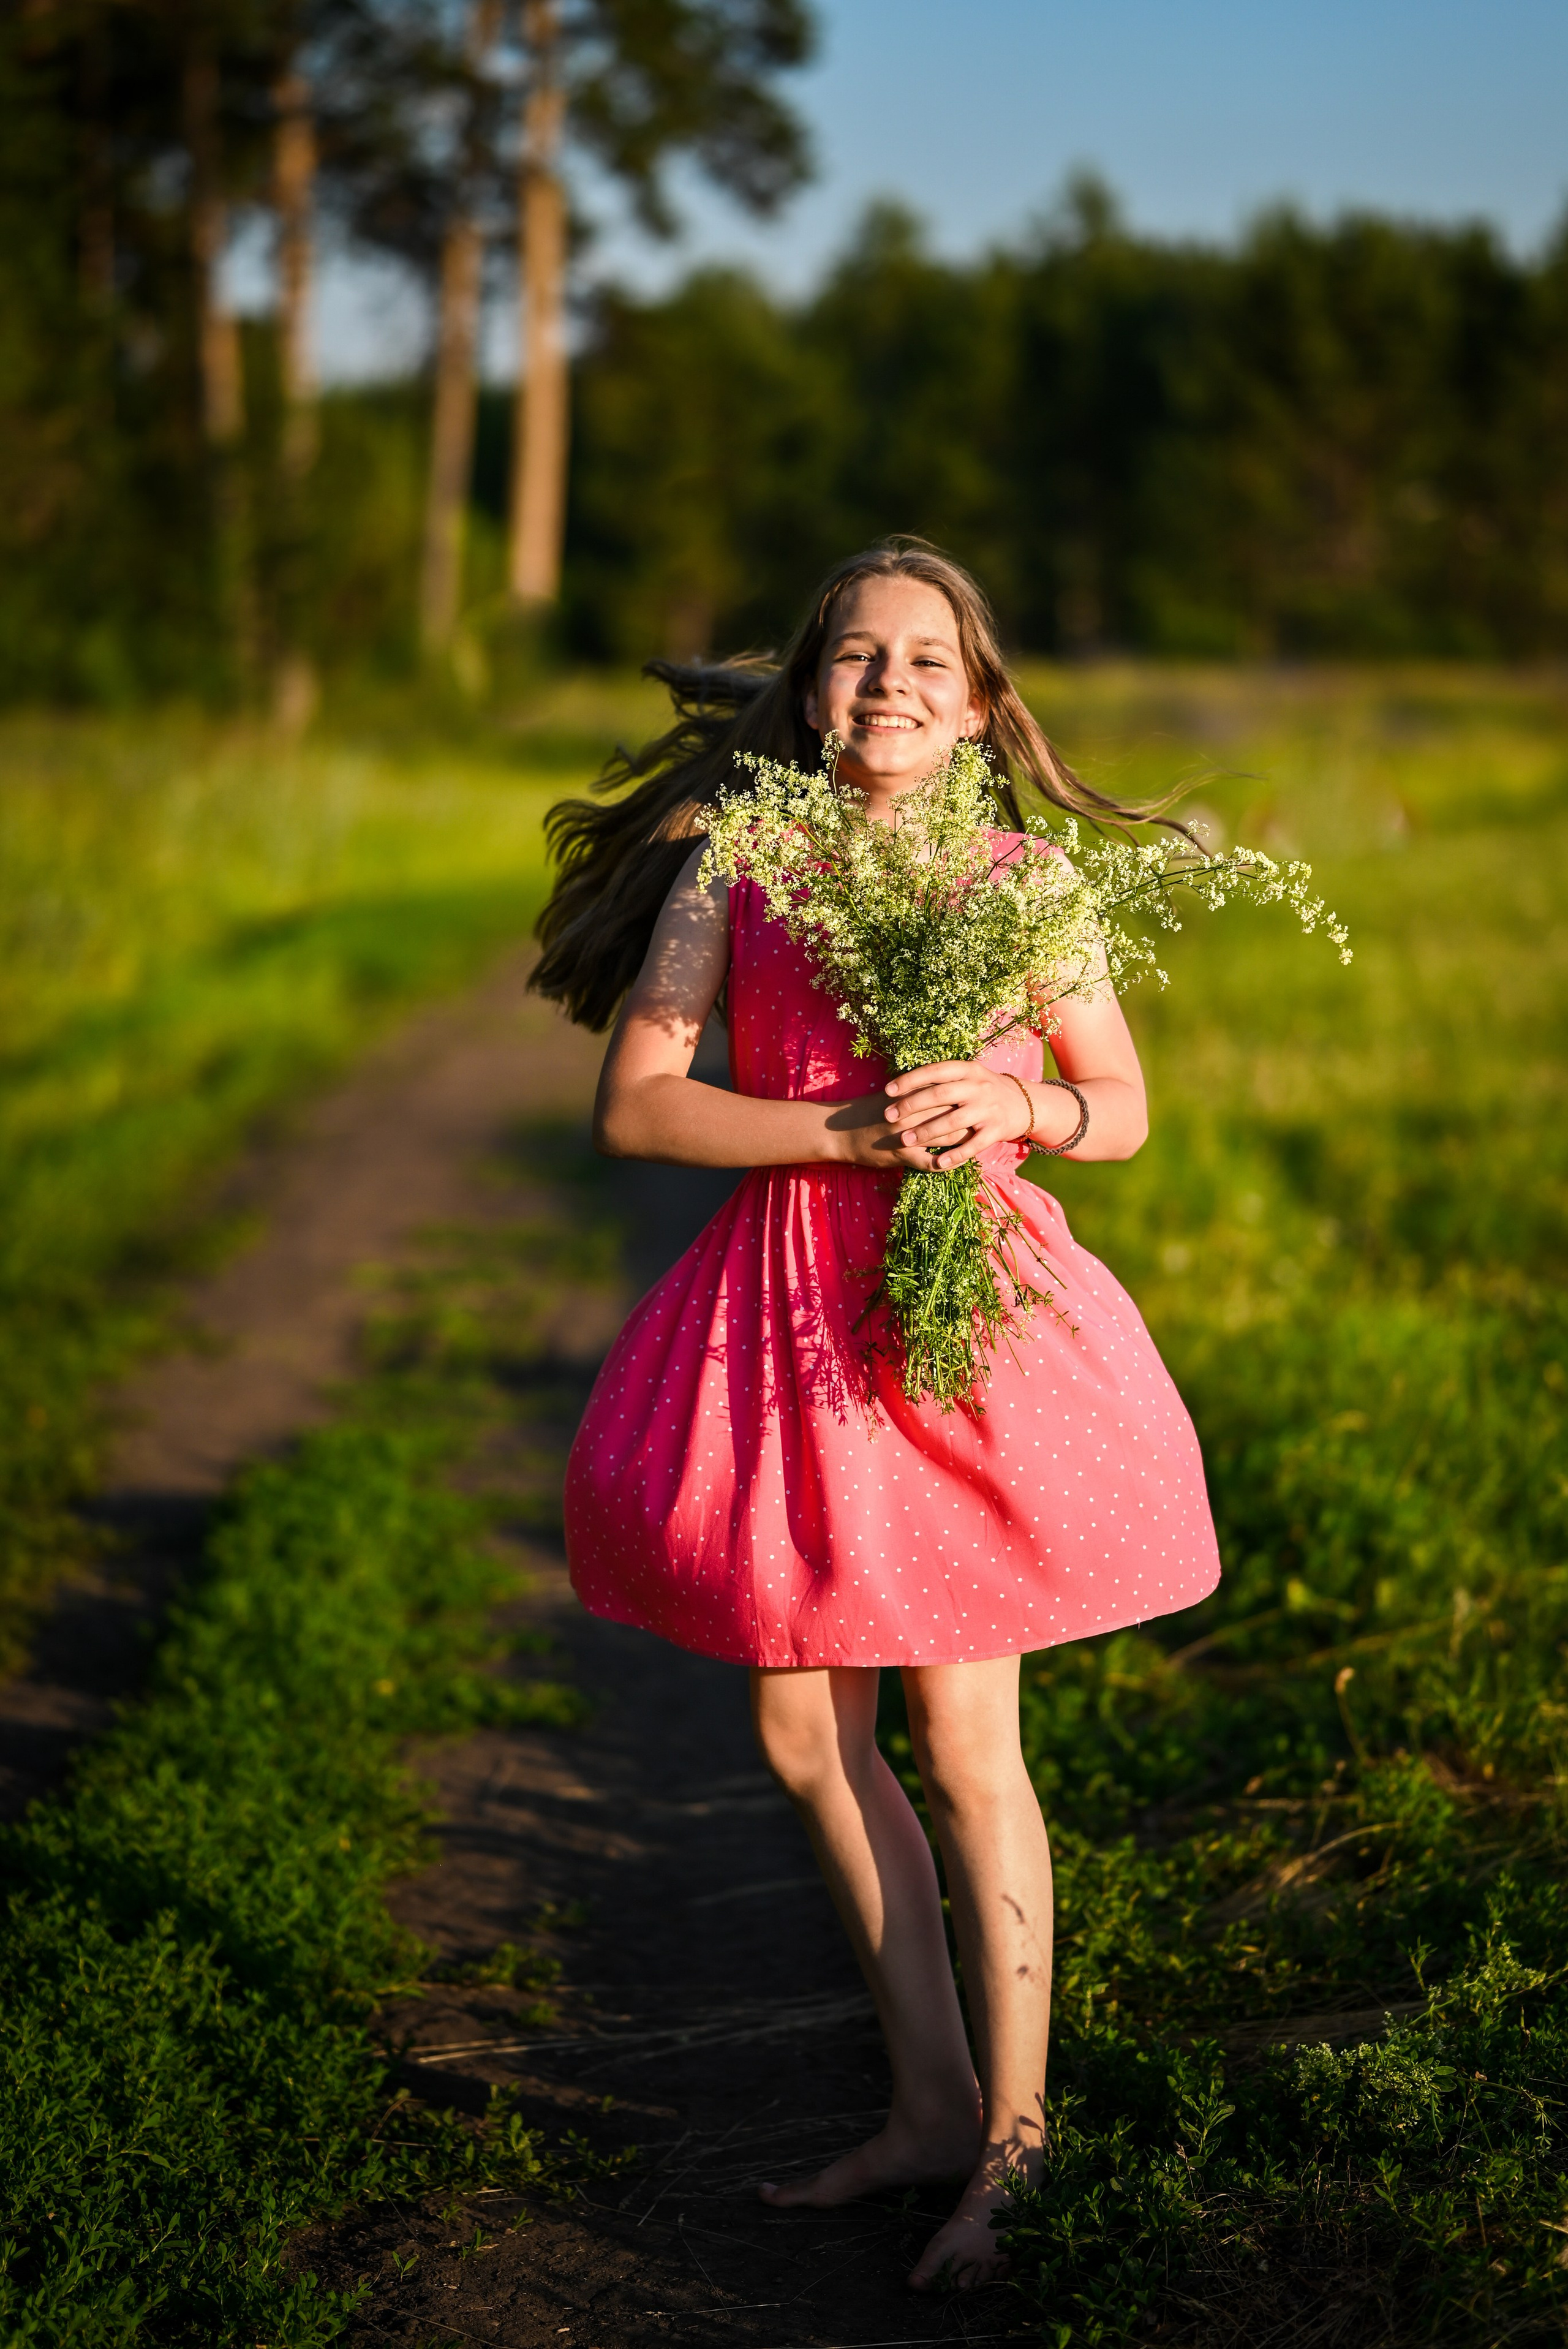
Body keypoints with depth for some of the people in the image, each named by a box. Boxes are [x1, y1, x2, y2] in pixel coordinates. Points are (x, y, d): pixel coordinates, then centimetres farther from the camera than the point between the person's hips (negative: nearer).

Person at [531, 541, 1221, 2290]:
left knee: (963, 1745, -1)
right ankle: (929, 2106, 26)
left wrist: (1014, 1106, -12)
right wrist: (849, 1130, -16)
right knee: (803, 1735, 9)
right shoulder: (736, 867, 3)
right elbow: (633, 1105, -5)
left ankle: (1012, 2142, 14)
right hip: (786, 1319, 3)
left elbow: (1125, 1108, 10)